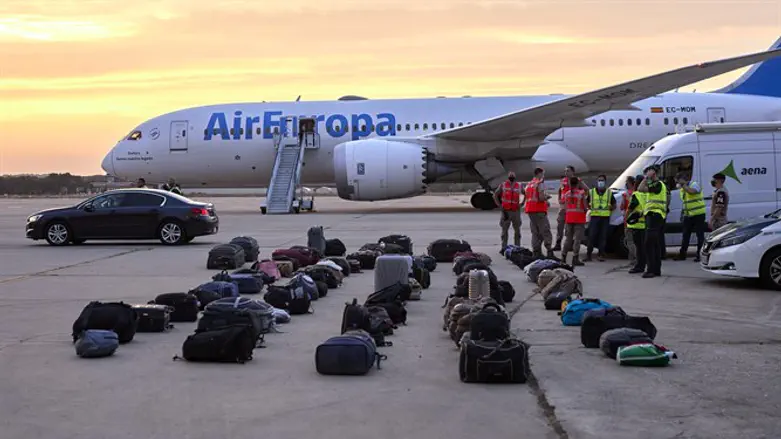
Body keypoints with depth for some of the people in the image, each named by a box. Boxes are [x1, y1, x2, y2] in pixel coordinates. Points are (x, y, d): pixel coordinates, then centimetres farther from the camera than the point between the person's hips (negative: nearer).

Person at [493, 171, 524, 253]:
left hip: (516, 211, 1)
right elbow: (495, 195, 8)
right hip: (505, 211, -1)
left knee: (517, 230, 4)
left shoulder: (519, 186, 8)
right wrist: (499, 205, 0)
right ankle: (503, 247, 4)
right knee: (504, 229, -1)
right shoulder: (503, 185, 4)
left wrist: (522, 203, 7)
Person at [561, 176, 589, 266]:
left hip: (569, 218, 5)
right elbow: (585, 207, -9)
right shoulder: (581, 193, -8)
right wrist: (585, 209, 12)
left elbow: (566, 206, 7)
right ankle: (575, 259, -7)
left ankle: (563, 256, 16)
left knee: (568, 238, 15)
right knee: (577, 239, -3)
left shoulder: (566, 193, 5)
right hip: (579, 219, -5)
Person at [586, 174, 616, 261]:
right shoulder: (591, 192, 12)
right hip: (594, 216, -1)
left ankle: (601, 254, 5)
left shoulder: (609, 193, 12)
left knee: (603, 236, -1)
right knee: (592, 236, -6)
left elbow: (614, 205, 17)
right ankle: (588, 254, -2)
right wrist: (589, 207, -4)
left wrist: (611, 208, -3)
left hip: (605, 217, 1)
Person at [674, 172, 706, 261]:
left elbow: (692, 191, -33)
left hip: (698, 214, -8)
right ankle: (682, 254, 14)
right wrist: (682, 212, 16)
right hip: (688, 215, 8)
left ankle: (699, 255, 0)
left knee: (700, 235, -3)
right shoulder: (682, 189, 14)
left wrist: (683, 184, -22)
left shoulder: (694, 184, -10)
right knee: (685, 235, 9)